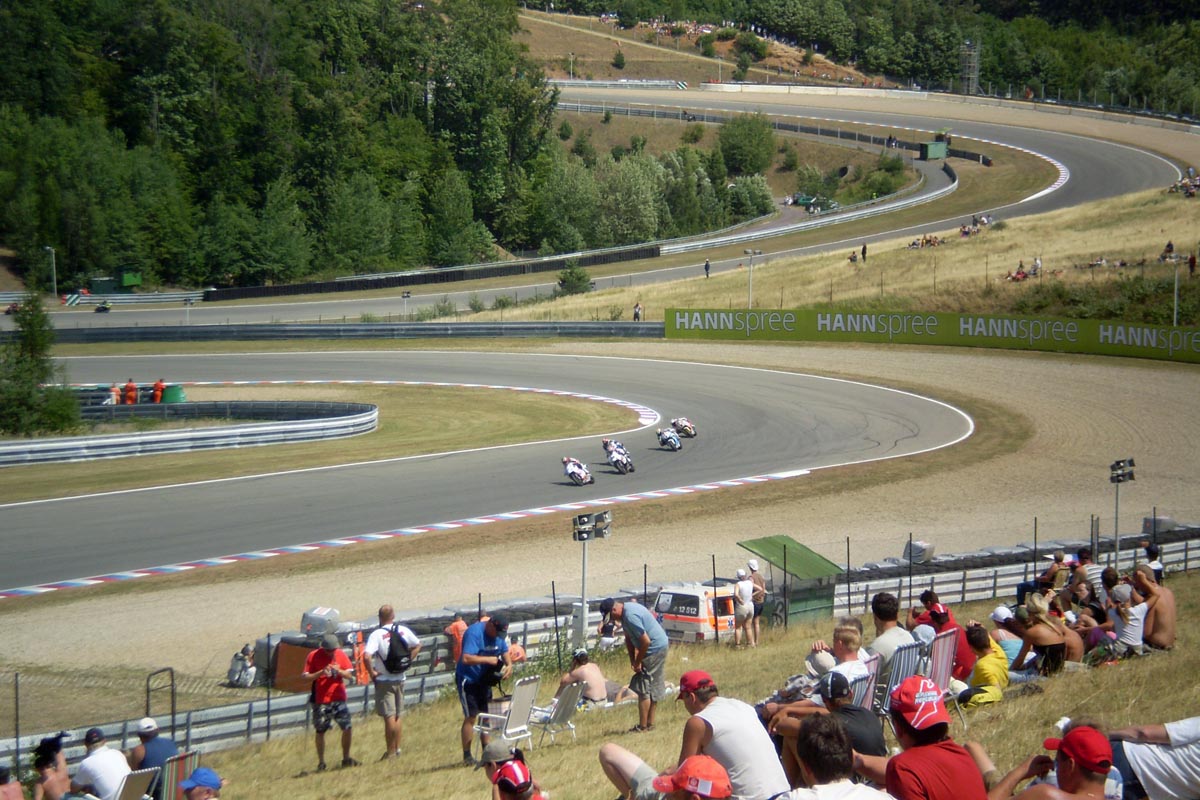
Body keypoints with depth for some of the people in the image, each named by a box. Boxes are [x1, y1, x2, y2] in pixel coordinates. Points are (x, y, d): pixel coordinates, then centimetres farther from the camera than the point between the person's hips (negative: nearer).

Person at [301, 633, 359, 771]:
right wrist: (321, 672, -21)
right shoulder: (313, 656, -5)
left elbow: (350, 674, 4)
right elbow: (305, 677, -8)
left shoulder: (341, 654, 3)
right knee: (320, 731, 3)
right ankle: (321, 763, 14)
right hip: (320, 701, -2)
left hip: (339, 698, 2)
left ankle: (346, 758, 15)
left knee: (347, 728, -1)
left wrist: (339, 671, -16)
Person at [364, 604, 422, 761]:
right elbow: (417, 645, 15)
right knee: (397, 716, 16)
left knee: (389, 717, -2)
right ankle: (397, 748, 22)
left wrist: (372, 672, -12)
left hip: (384, 680, -5)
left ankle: (390, 751, 1)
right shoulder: (404, 630, 0)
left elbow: (367, 656, -26)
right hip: (400, 679, 5)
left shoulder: (377, 634, -15)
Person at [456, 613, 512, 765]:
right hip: (468, 680, -8)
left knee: (485, 715, 11)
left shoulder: (499, 634, 0)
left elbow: (504, 651, 16)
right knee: (471, 717, -9)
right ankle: (467, 756, -3)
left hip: (484, 680, 8)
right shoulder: (474, 633, -25)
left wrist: (509, 665, -4)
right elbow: (466, 658, -34)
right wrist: (488, 660, -31)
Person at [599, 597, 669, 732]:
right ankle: (650, 723, 24)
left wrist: (637, 662, -14)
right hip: (660, 647, 10)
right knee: (653, 688, 16)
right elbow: (629, 638, 14)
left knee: (643, 688, -6)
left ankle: (642, 726, -1)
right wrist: (632, 660, 3)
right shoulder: (625, 612, 7)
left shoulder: (630, 616, -26)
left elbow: (646, 641, -26)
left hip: (654, 649, -10)